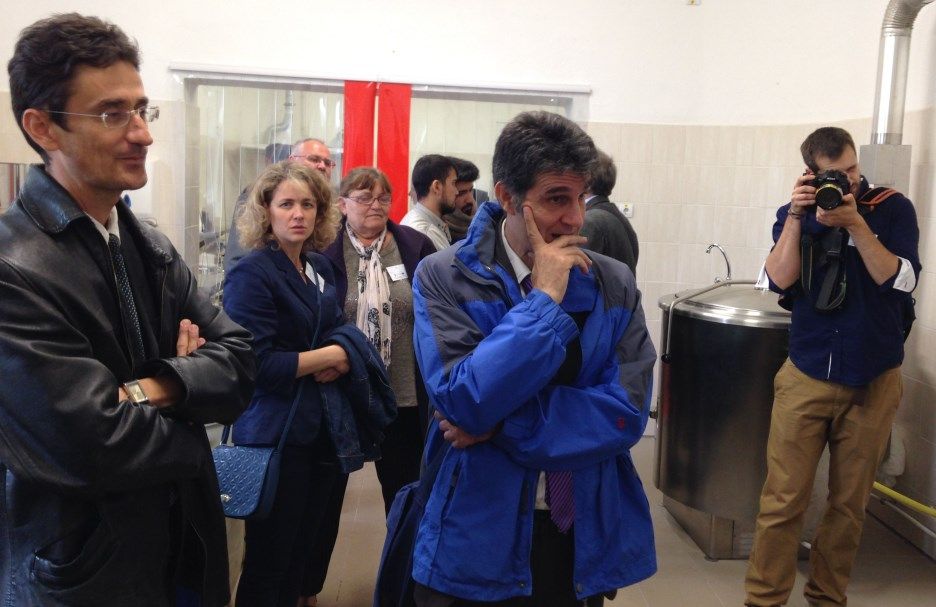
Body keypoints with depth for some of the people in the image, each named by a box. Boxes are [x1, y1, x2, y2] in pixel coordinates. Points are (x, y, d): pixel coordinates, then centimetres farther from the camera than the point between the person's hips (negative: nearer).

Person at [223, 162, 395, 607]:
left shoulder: (320, 269, 9)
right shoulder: (251, 275, -15)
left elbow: (339, 333, 15)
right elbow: (255, 364, -21)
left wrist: (341, 361, -9)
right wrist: (328, 356, -11)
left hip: (325, 431, 7)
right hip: (278, 434, -7)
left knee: (303, 551, 19)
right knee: (268, 559, 6)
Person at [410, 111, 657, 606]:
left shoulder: (614, 285, -2)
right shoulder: (443, 278, -10)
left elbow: (627, 411, -10)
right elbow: (463, 402, -20)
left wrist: (501, 424, -17)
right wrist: (545, 298, -19)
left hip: (586, 536, 3)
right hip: (475, 537, -2)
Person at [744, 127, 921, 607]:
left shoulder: (892, 209, 0)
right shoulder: (795, 215, 3)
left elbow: (900, 279, -12)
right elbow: (780, 280, -10)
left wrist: (855, 224, -20)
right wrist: (797, 215, -16)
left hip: (873, 381, 0)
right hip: (806, 377, 0)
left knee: (850, 502, 9)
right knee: (783, 499, -2)